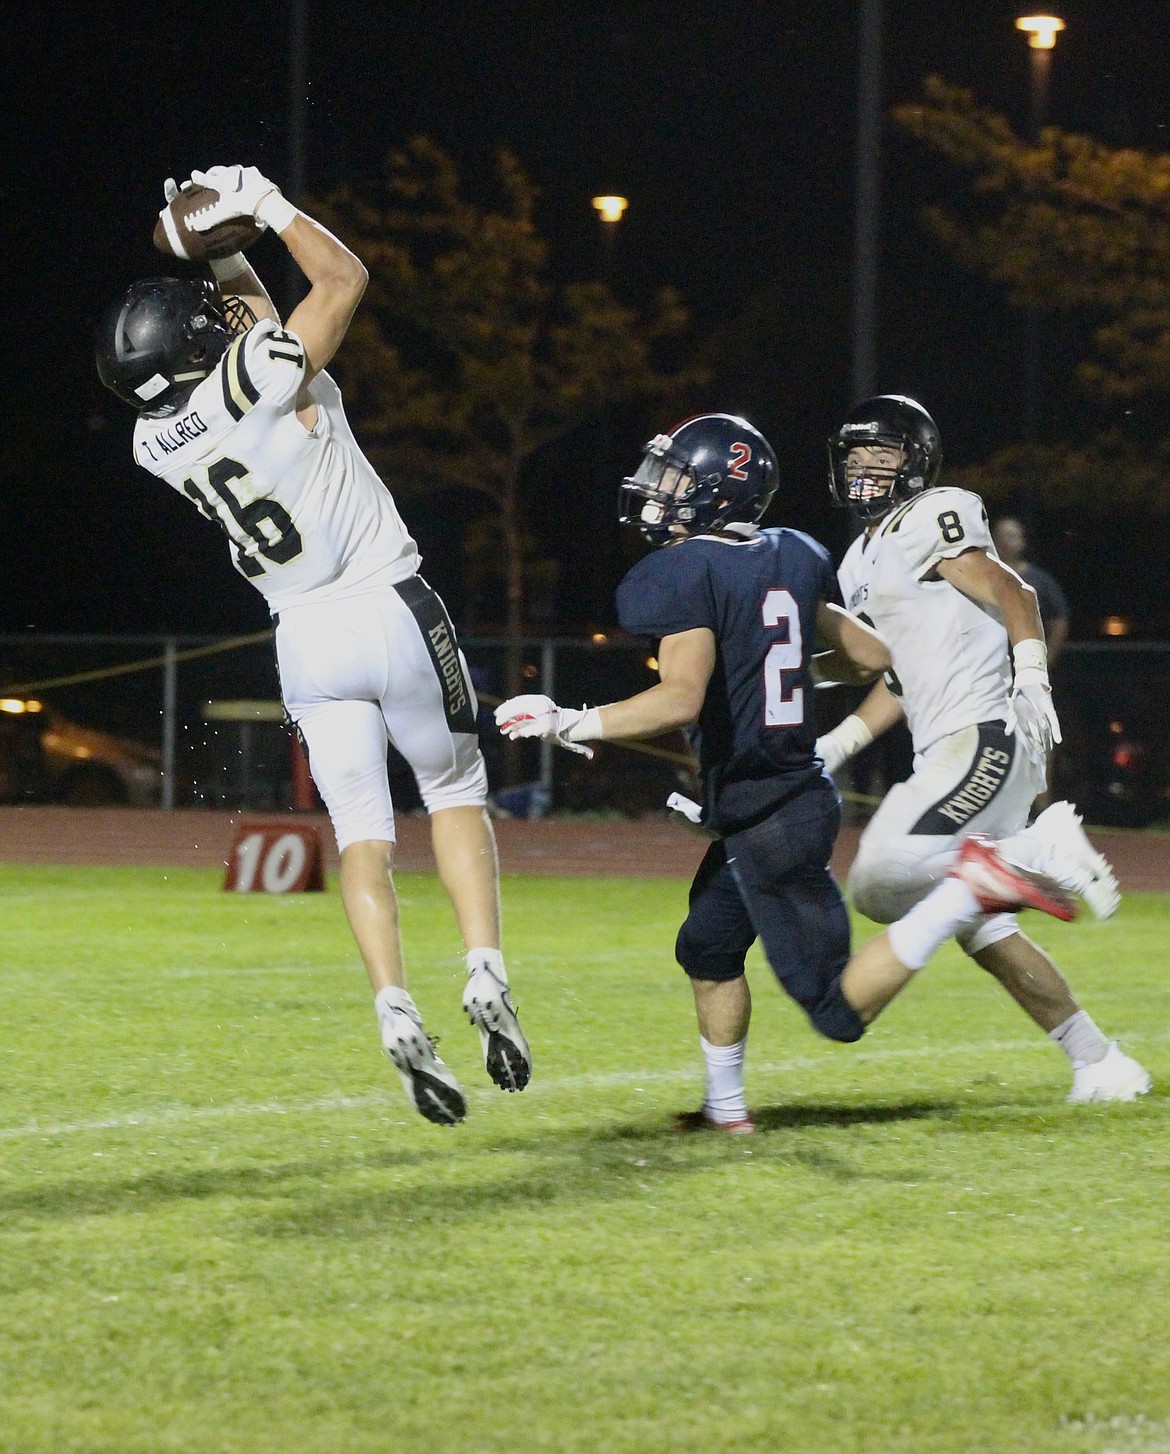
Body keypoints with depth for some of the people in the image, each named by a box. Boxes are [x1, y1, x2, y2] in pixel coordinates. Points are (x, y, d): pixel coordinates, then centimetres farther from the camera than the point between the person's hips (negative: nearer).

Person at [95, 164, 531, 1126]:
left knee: (363, 838, 7)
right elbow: (344, 278, -3)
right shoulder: (259, 378, -18)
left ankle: (397, 1013, -12)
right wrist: (263, 209, 4)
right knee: (456, 794, 15)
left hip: (306, 640, 4)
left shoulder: (158, 444, 0)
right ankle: (487, 975, -2)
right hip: (391, 613, -4)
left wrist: (226, 258, 17)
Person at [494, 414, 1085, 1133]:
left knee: (838, 1007, -5)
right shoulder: (791, 559, 7)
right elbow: (871, 656, 14)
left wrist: (569, 723, -21)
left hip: (766, 818, -9)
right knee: (708, 948, 24)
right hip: (800, 794, 9)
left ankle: (969, 889, -17)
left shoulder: (685, 575, -16)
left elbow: (682, 699, -28)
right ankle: (725, 1106, 33)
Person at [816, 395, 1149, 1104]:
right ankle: (1100, 1061, 15)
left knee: (882, 879, -23)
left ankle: (1041, 853, -16)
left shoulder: (928, 522, -5)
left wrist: (1031, 678, -28)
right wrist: (838, 745, 20)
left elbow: (1012, 594, -14)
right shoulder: (865, 560, 22)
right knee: (982, 931, 11)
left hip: (987, 738, -10)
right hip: (950, 752, 10)